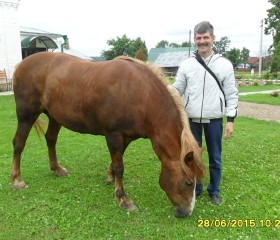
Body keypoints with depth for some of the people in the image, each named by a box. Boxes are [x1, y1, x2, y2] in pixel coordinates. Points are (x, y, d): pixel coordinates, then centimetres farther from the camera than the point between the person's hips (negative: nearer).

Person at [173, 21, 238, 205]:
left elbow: (232, 94, -1)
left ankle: (214, 191, 31)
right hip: (192, 119, 1)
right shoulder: (186, 64, 1)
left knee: (215, 158, 12)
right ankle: (195, 188, 31)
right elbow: (177, 90, 5)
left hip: (214, 120, -1)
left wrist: (231, 119, -6)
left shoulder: (225, 64, -2)